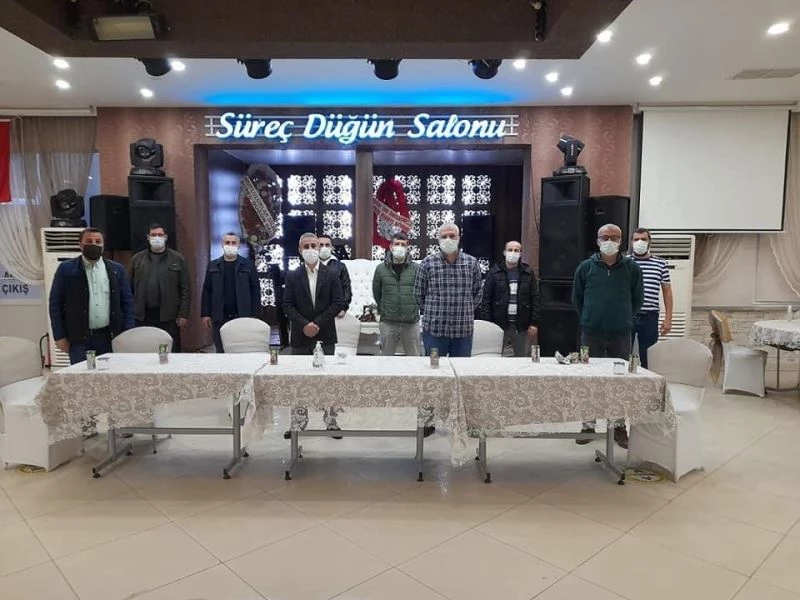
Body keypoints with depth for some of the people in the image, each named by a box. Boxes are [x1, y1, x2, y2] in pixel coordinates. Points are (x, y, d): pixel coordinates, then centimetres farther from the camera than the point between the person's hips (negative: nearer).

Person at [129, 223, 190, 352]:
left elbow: (185, 289, 1)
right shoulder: (137, 259, 11)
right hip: (142, 316, 2)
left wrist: (184, 314, -5)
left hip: (169, 316, -2)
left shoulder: (178, 259, 4)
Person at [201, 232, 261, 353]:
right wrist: (205, 314, 2)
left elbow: (255, 291, 1)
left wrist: (255, 315, -4)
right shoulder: (212, 266, 9)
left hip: (243, 317, -1)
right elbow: (206, 291, 8)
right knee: (221, 351, 6)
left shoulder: (248, 266, 3)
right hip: (220, 318, 2)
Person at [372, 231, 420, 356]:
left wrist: (414, 308, 9)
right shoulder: (381, 269, 2)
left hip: (411, 322, 0)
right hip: (388, 322, 1)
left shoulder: (416, 268, -2)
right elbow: (376, 293, 12)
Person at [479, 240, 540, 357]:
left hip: (522, 326, 2)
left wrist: (534, 323, -2)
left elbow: (535, 299, 5)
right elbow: (486, 299, -2)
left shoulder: (528, 273, 7)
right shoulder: (494, 272, 1)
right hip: (498, 325, -1)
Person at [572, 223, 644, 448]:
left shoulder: (632, 268, 2)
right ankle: (588, 425, 16)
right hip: (591, 334, 0)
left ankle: (619, 427, 17)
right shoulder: (586, 267, 1)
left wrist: (623, 318, 11)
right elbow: (576, 298, 10)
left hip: (621, 334, 0)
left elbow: (637, 299, 11)